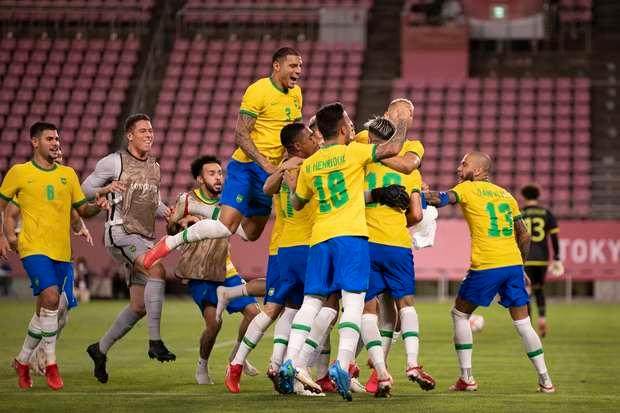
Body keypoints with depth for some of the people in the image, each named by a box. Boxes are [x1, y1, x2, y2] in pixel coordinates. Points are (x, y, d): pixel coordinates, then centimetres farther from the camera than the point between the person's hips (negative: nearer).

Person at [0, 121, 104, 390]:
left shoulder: (68, 174, 13)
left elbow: (82, 209, 17)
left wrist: (96, 206, -5)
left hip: (62, 252, 5)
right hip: (33, 249, -5)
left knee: (44, 311, 9)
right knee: (51, 297, -24)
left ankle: (22, 362, 28)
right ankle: (51, 363, -16)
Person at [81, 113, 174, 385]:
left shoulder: (154, 166, 18)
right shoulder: (114, 162, -2)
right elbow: (85, 189, 2)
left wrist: (167, 212, 6)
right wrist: (105, 190, -18)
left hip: (145, 238, 8)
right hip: (121, 232, -8)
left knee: (139, 306, 5)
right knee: (158, 270, -32)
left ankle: (100, 349, 24)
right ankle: (155, 342, -33)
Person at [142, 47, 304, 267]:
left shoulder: (295, 93, 11)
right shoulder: (258, 91, -14)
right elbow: (241, 135, -18)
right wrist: (265, 164, -25)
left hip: (270, 172, 8)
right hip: (246, 166, -8)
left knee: (252, 233, 13)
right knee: (227, 226, -20)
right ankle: (170, 242, -4)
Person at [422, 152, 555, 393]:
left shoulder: (466, 188, 4)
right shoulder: (505, 194, 19)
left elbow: (443, 199, -17)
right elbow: (524, 235, 19)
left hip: (486, 266, -5)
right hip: (513, 264, 5)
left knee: (460, 314, 12)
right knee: (523, 323, 11)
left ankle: (467, 378, 8)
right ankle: (545, 380, 8)